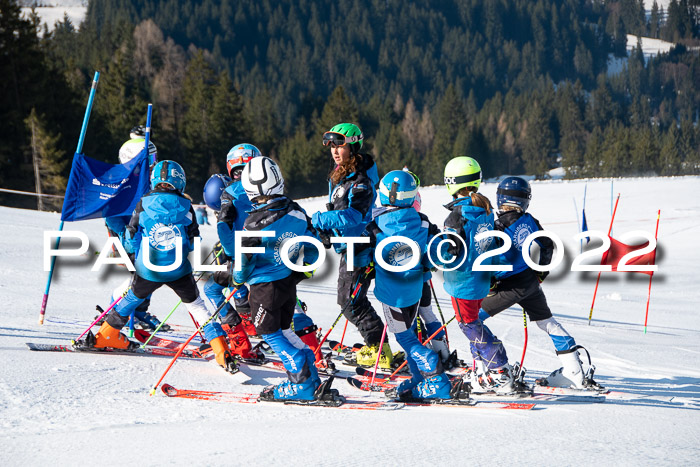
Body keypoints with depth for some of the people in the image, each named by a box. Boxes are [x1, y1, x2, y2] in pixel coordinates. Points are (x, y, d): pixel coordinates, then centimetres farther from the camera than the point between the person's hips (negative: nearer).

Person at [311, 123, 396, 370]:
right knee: (347, 298, 16)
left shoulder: (361, 180, -21)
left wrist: (321, 219, -31)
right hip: (348, 247, 10)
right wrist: (324, 230, 10)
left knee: (350, 300, -9)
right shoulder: (338, 176, 10)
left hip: (360, 247, -10)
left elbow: (353, 215, -33)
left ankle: (380, 351, -3)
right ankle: (374, 346, 25)